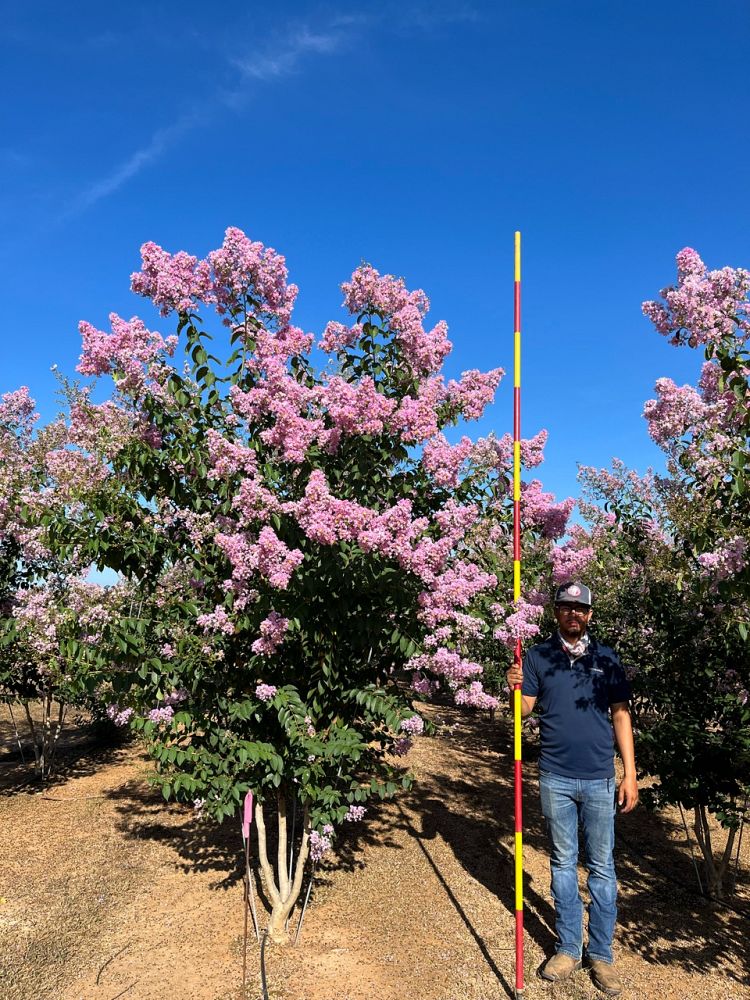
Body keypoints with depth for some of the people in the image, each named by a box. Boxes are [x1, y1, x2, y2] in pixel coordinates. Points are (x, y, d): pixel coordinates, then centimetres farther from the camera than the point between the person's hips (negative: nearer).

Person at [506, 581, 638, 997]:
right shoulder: (538, 657, 2)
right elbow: (526, 709, 0)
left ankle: (601, 954, 22)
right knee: (562, 863, 12)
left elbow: (621, 716, 3)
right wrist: (515, 689, -22)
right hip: (555, 778, 0)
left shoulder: (606, 659, 2)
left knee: (602, 867, 8)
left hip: (600, 779, 0)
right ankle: (568, 947, 26)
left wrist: (630, 775, -1)